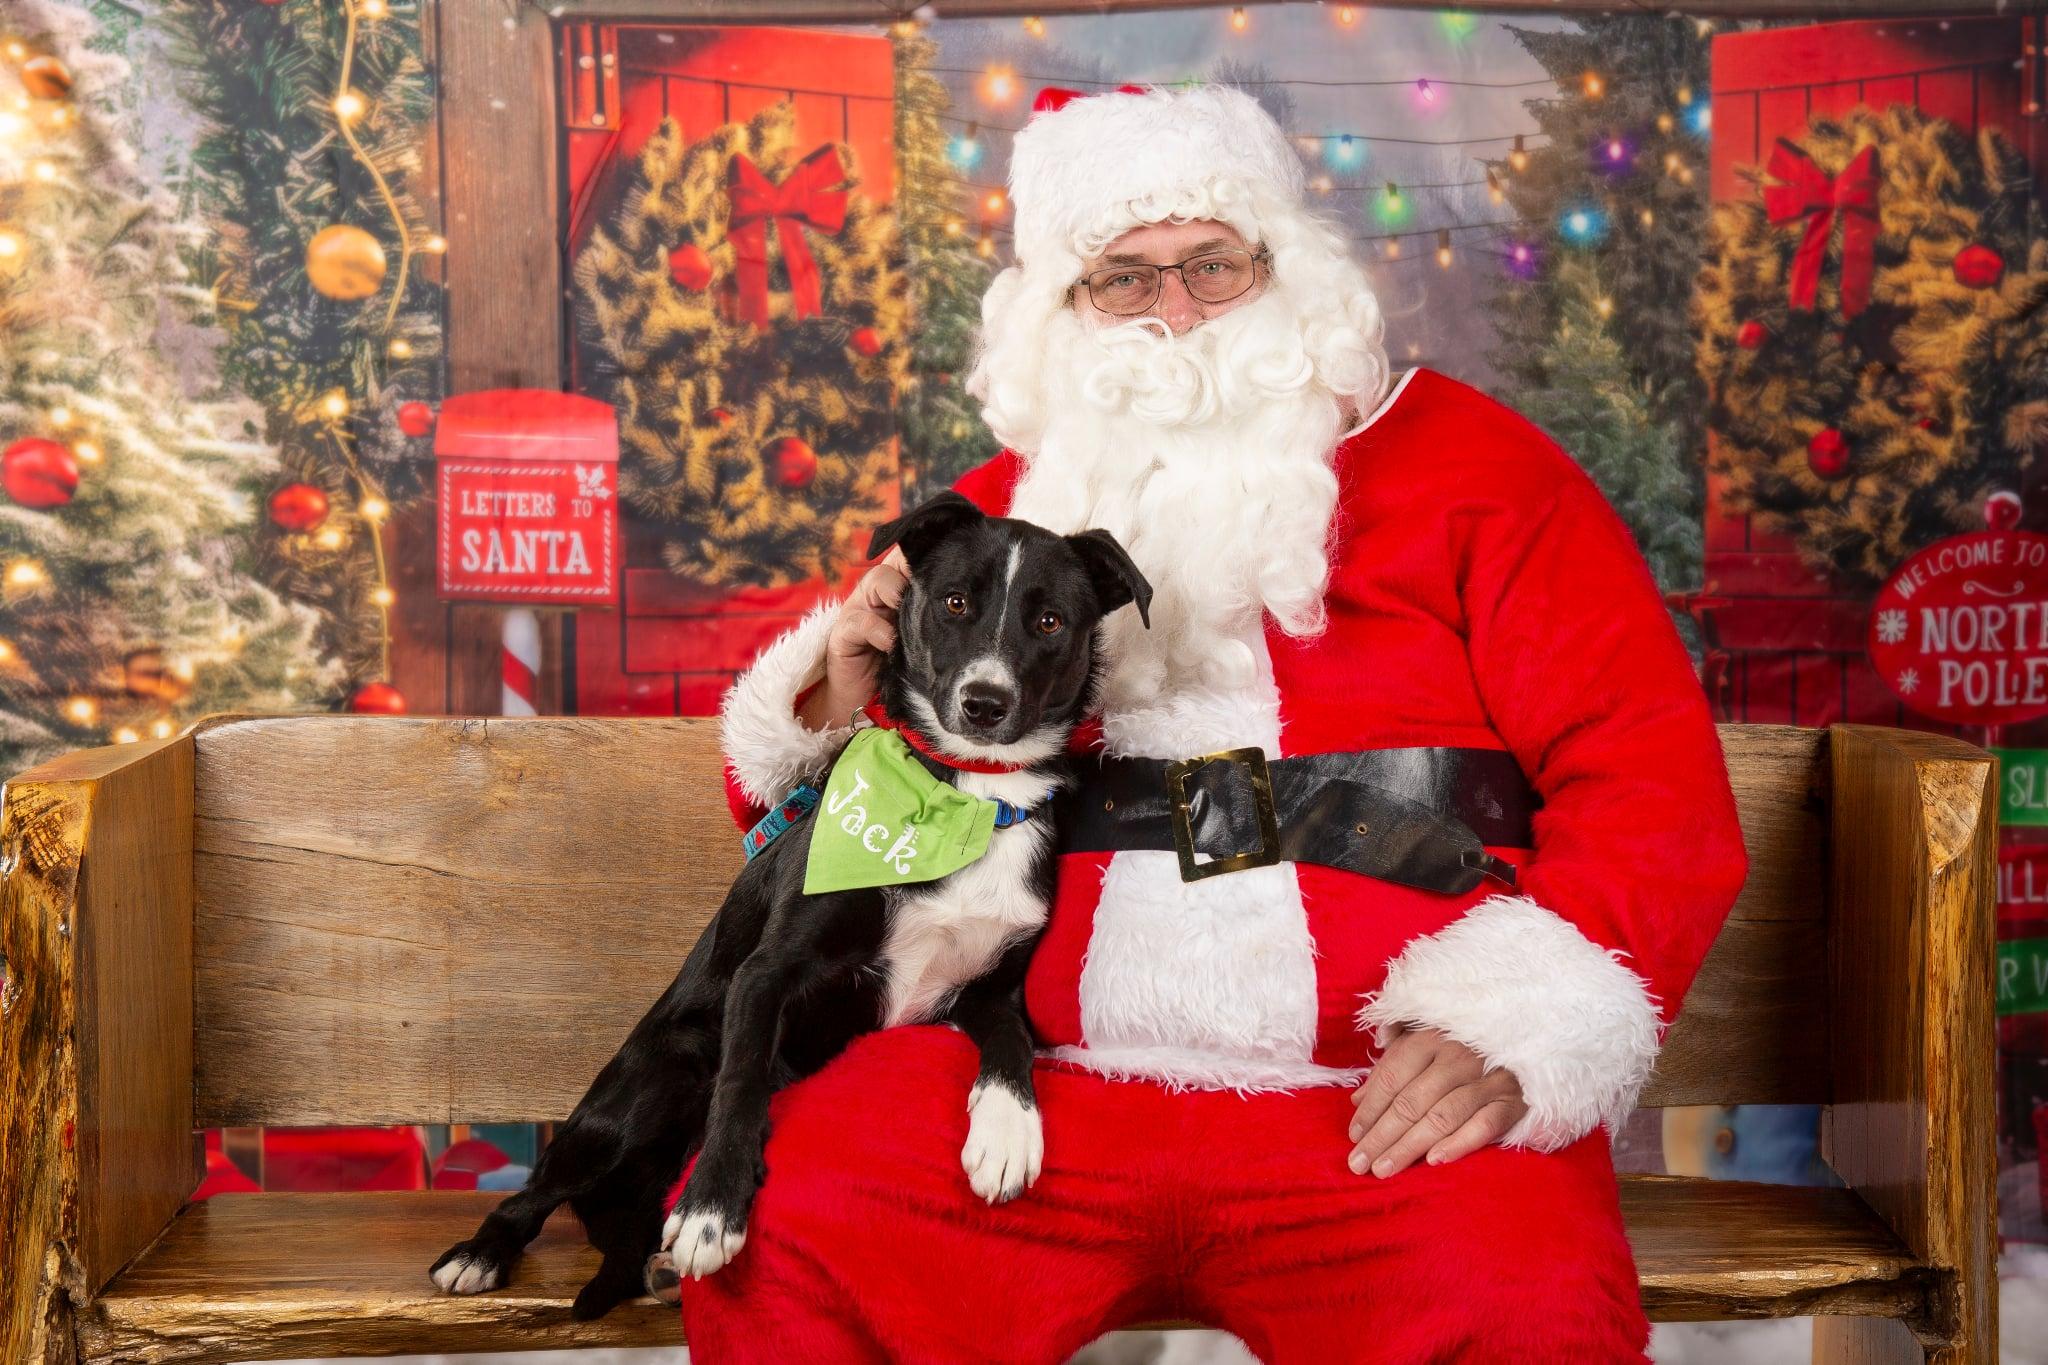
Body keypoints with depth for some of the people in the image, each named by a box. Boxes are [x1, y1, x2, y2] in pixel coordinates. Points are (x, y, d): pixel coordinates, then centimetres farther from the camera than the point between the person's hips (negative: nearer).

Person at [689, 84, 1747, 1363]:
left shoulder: (1467, 466, 8)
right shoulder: (991, 515, 16)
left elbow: (1655, 779, 0)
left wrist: (1513, 1032, -13)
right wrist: (834, 701, 1)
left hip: (1377, 1099, -2)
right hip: (1041, 1086, 2)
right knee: (767, 1237, -22)